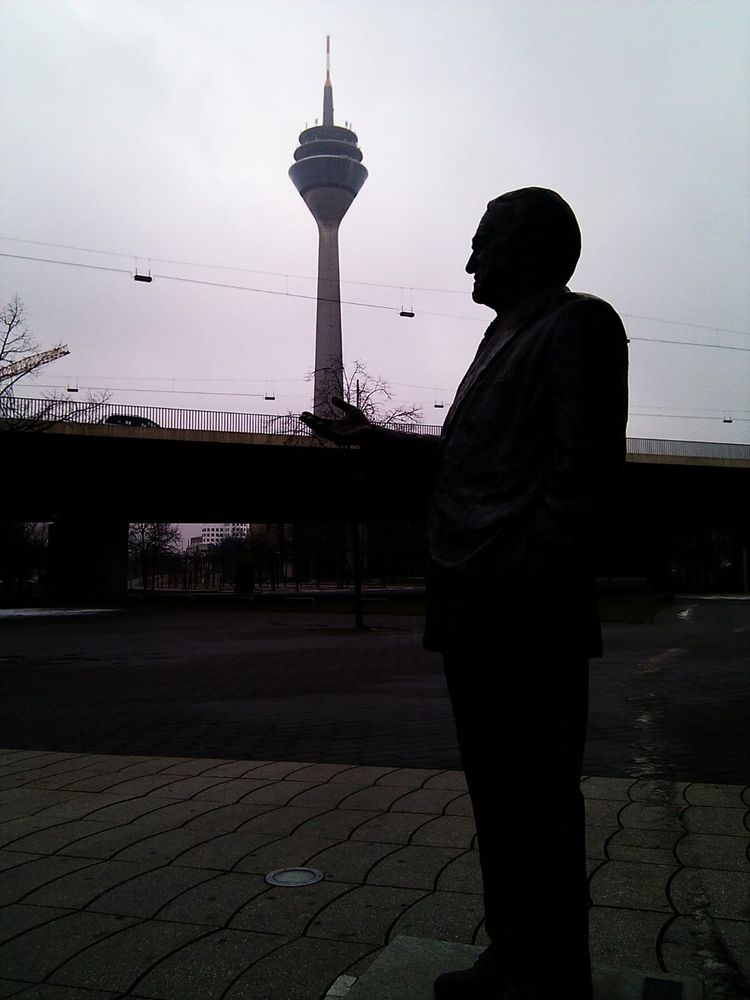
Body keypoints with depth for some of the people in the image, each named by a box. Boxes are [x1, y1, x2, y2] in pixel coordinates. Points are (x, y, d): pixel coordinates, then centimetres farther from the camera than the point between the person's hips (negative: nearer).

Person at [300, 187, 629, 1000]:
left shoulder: (577, 324, -4)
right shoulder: (505, 334, 22)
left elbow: (582, 469, -14)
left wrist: (529, 593, -20)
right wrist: (376, 437, 30)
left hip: (527, 618, -9)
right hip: (478, 614, 9)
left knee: (535, 801, -1)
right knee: (497, 790, 15)